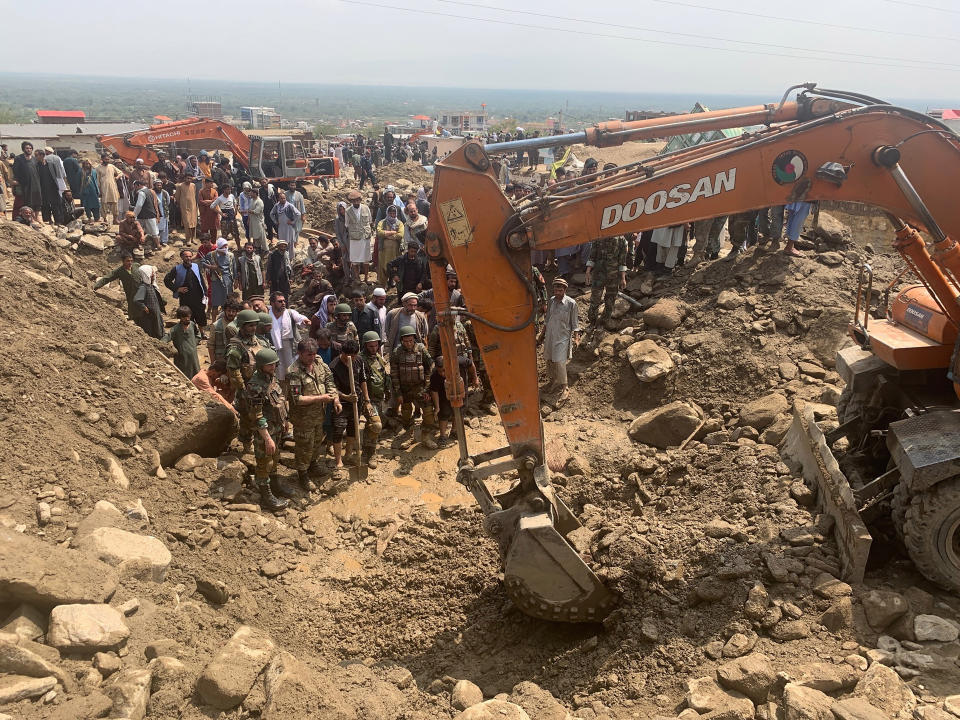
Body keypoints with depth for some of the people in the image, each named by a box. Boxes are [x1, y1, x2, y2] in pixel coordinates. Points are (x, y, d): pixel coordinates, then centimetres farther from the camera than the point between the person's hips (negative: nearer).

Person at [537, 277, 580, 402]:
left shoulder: (571, 303, -14)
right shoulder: (551, 301, 1)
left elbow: (574, 323, -6)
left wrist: (576, 338, -11)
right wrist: (541, 334, 16)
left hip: (563, 337, -5)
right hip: (550, 335, 5)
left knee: (559, 362, -9)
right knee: (549, 359, 14)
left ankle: (564, 388, 4)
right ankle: (553, 380, 38)